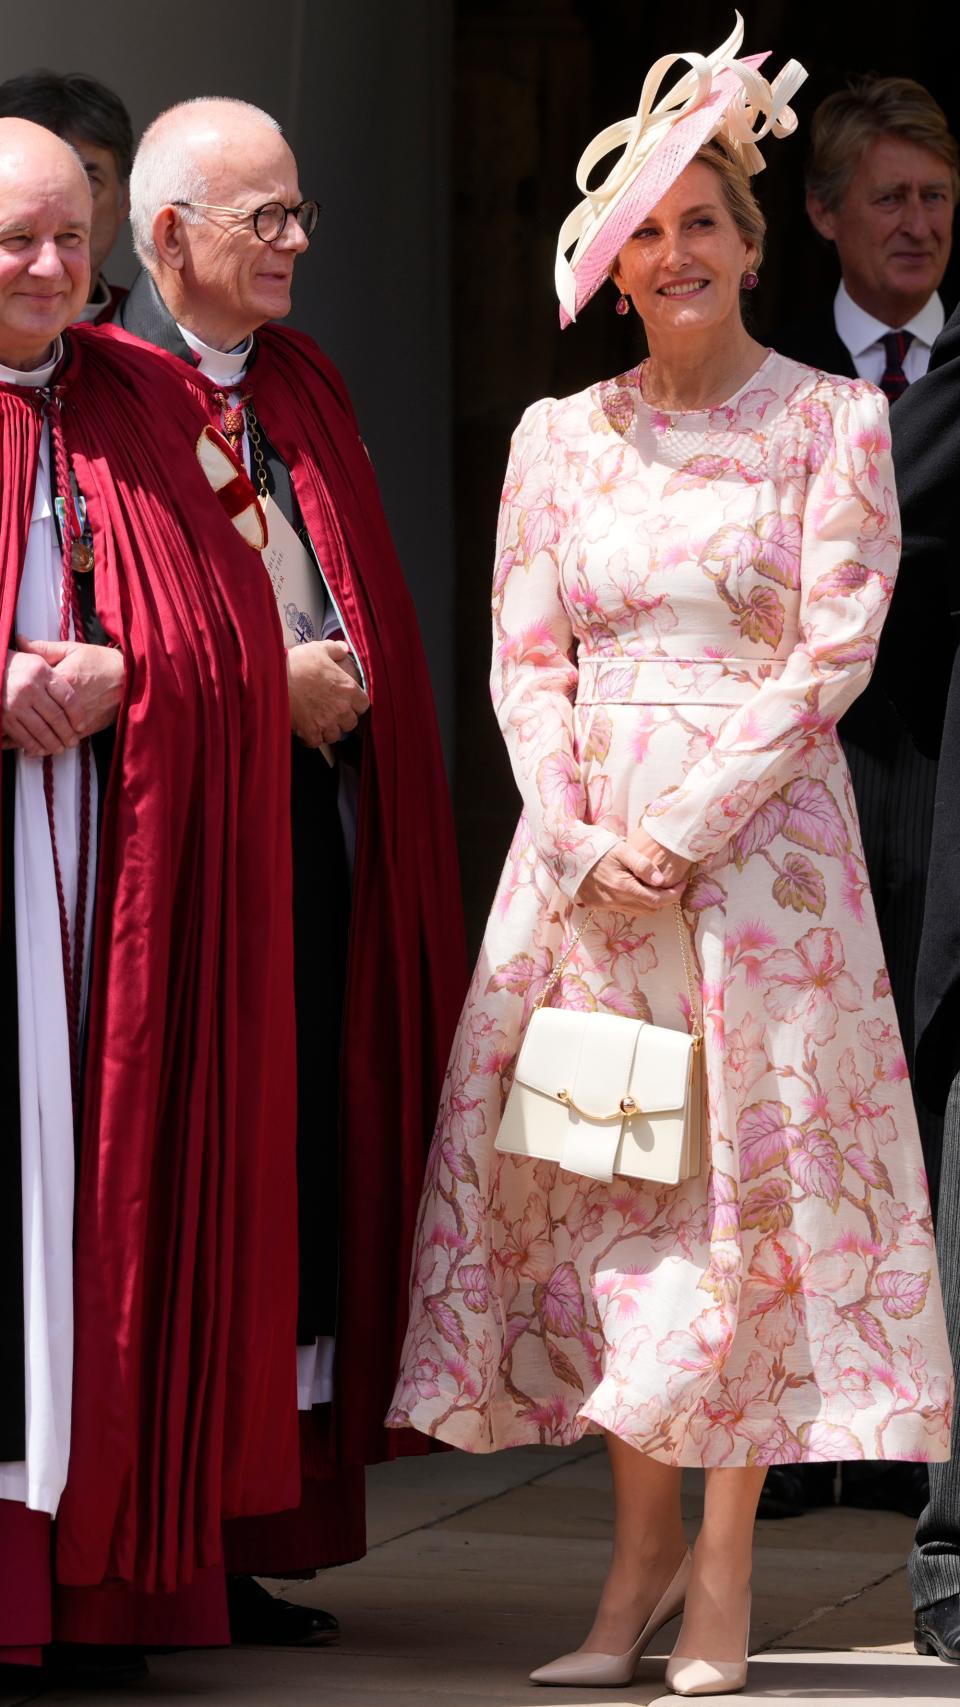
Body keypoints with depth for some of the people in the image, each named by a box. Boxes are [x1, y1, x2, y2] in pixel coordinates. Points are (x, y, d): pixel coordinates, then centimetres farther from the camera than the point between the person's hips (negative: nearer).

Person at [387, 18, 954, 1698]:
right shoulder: (559, 436, 10)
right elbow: (524, 656, 8)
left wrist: (685, 828, -13)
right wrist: (581, 836, -7)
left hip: (761, 834, -3)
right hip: (588, 842, 3)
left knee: (750, 1178, -4)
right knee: (601, 1178, 1)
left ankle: (724, 1568, 1)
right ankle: (639, 1556, 9)